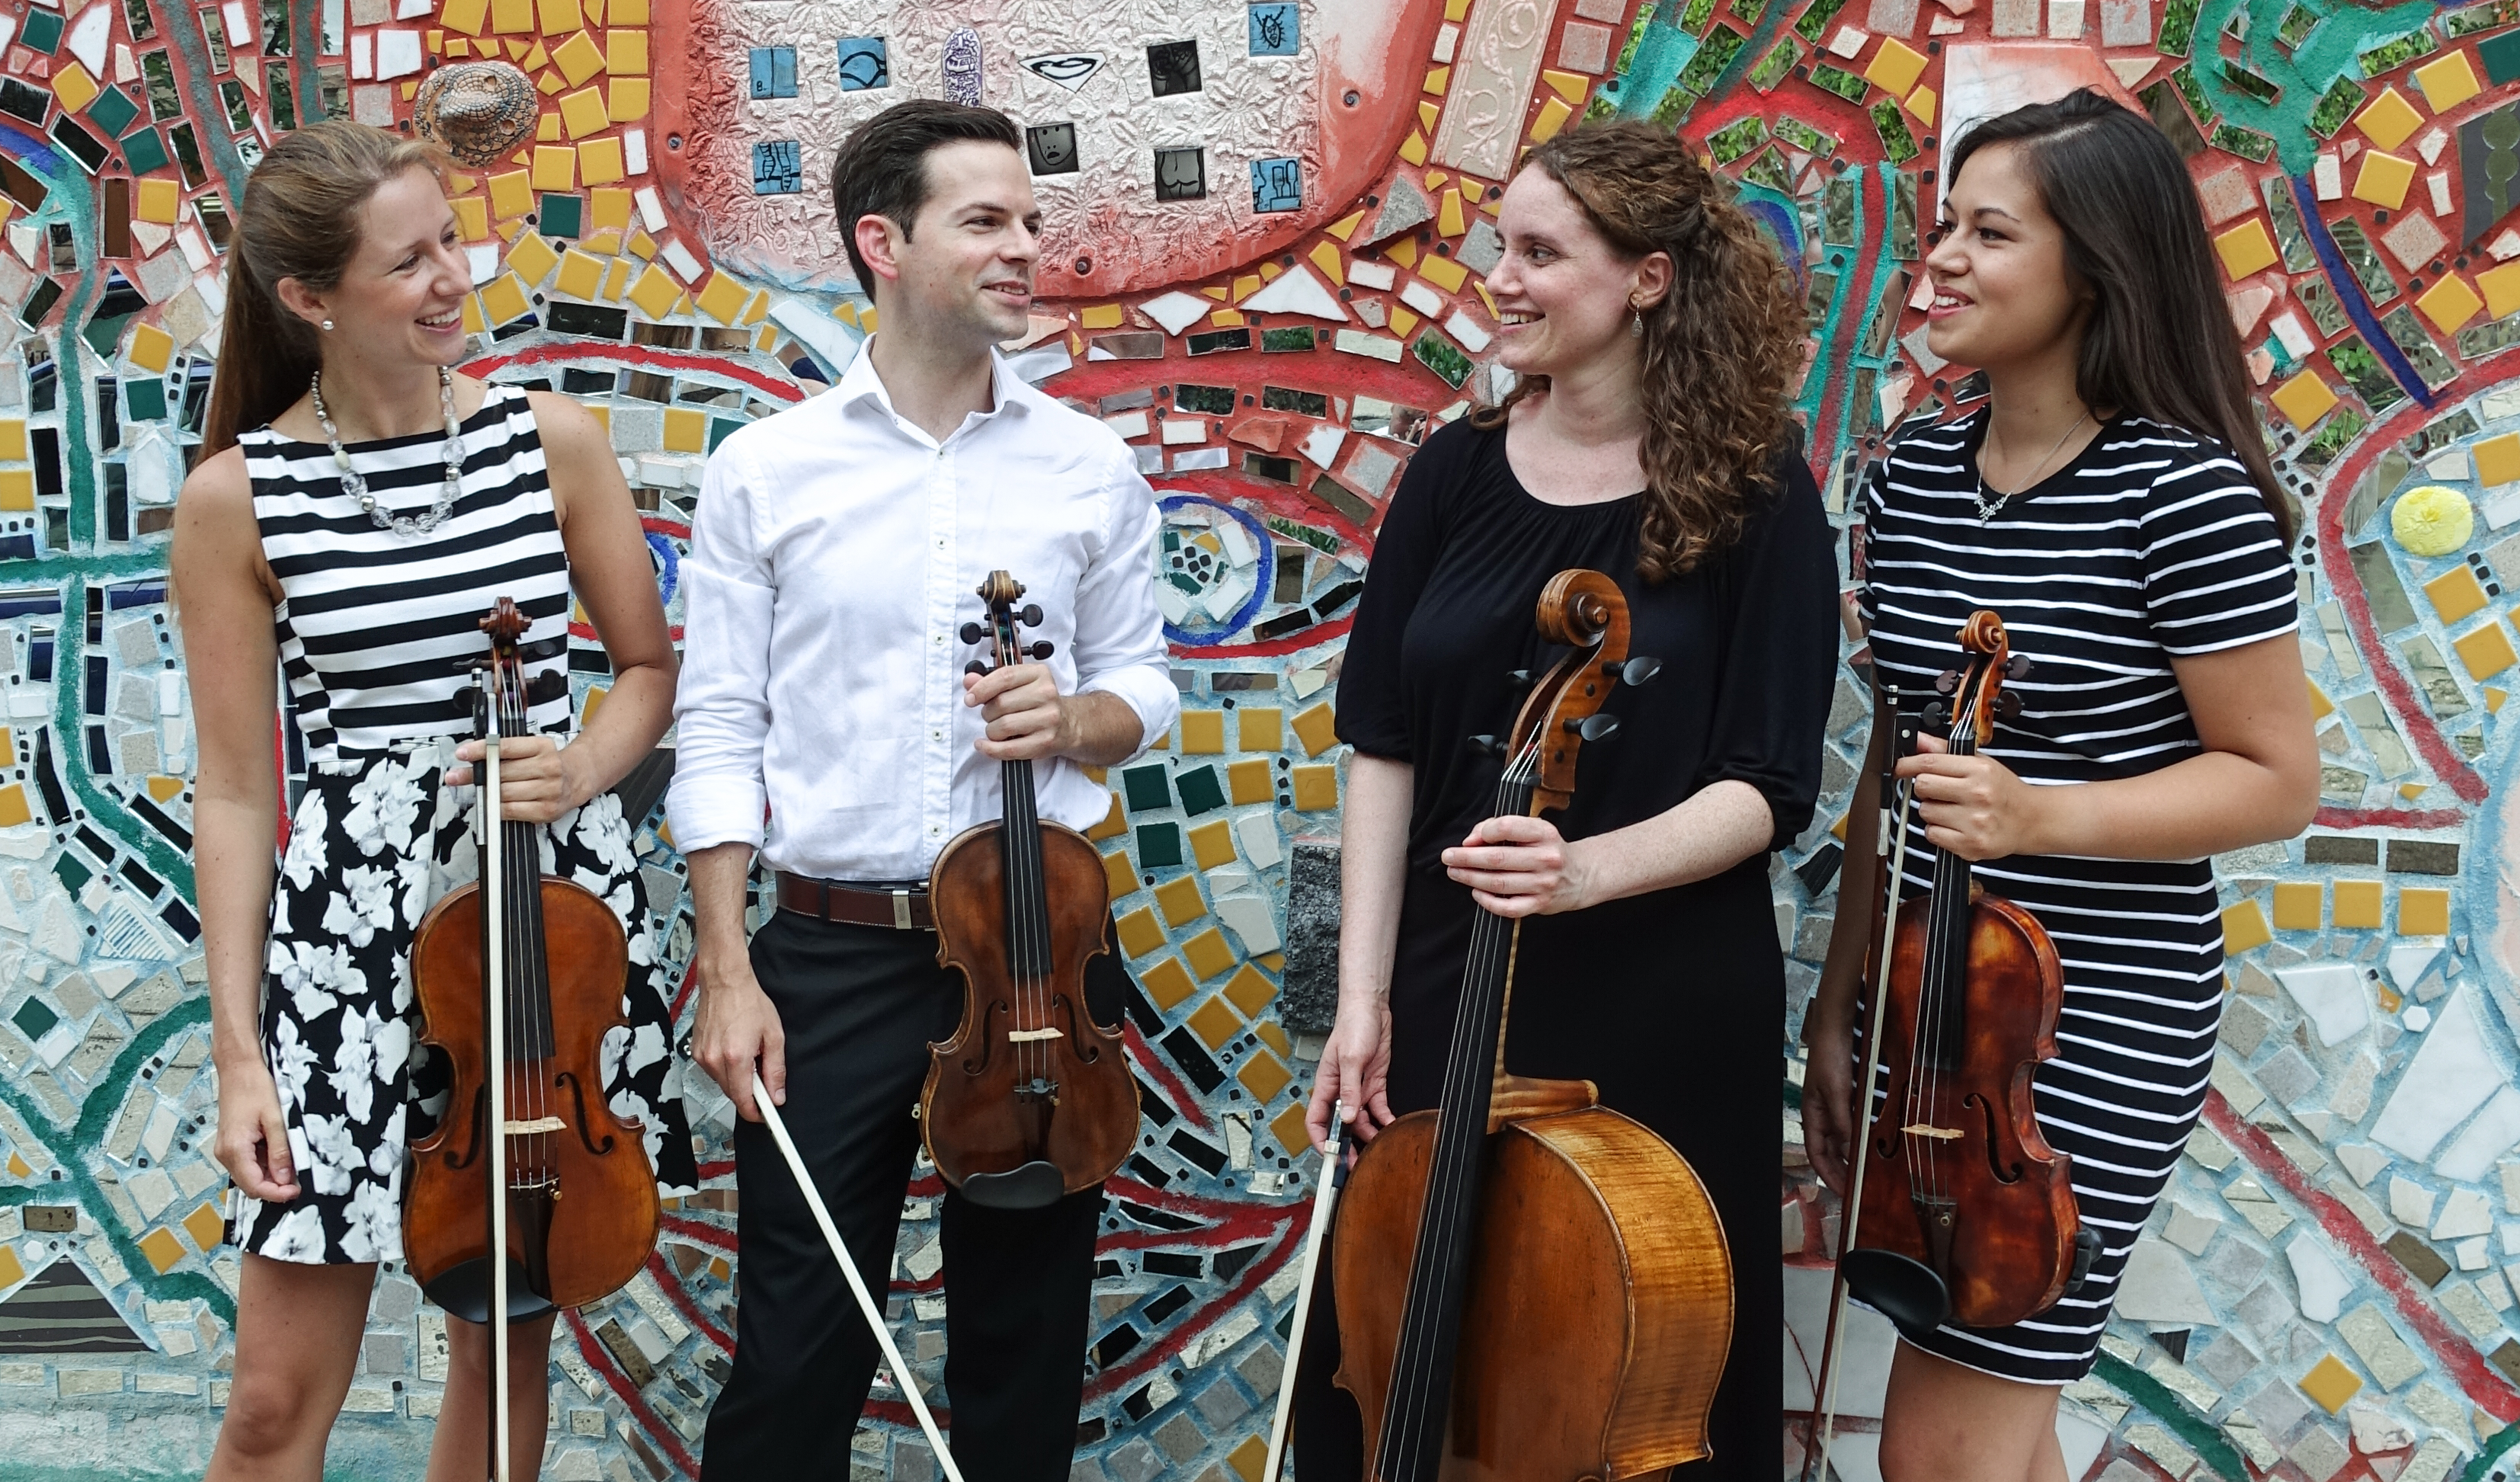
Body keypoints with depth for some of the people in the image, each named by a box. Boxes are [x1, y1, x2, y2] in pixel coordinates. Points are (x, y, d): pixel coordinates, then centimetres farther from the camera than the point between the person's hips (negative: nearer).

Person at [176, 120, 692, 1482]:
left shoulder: (552, 439, 1)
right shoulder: (236, 496, -4)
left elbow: (651, 668, 10)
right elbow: (235, 788, -1)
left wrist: (583, 767, -12)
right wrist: (237, 1049, -4)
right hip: (354, 915, -2)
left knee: (507, 1340, 13)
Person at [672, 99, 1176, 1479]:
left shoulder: (1092, 466, 4)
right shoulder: (764, 468, 0)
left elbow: (1142, 684, 12)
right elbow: (719, 729, 0)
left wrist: (1076, 718, -12)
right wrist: (726, 975, -6)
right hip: (831, 961, -1)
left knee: (1026, 1338, 14)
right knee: (795, 1349, 7)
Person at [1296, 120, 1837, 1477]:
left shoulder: (1753, 492, -7)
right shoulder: (1457, 472, 2)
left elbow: (1768, 788, -9)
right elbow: (1385, 749, 3)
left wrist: (1590, 868, -27)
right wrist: (1363, 992, -3)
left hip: (1666, 1012, -3)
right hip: (1450, 997, 3)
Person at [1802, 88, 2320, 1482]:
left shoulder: (2187, 491, -14)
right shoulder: (1911, 475, 5)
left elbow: (2277, 778, -10)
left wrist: (2042, 814, -25)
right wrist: (1840, 1007, 12)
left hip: (2096, 1018, -6)